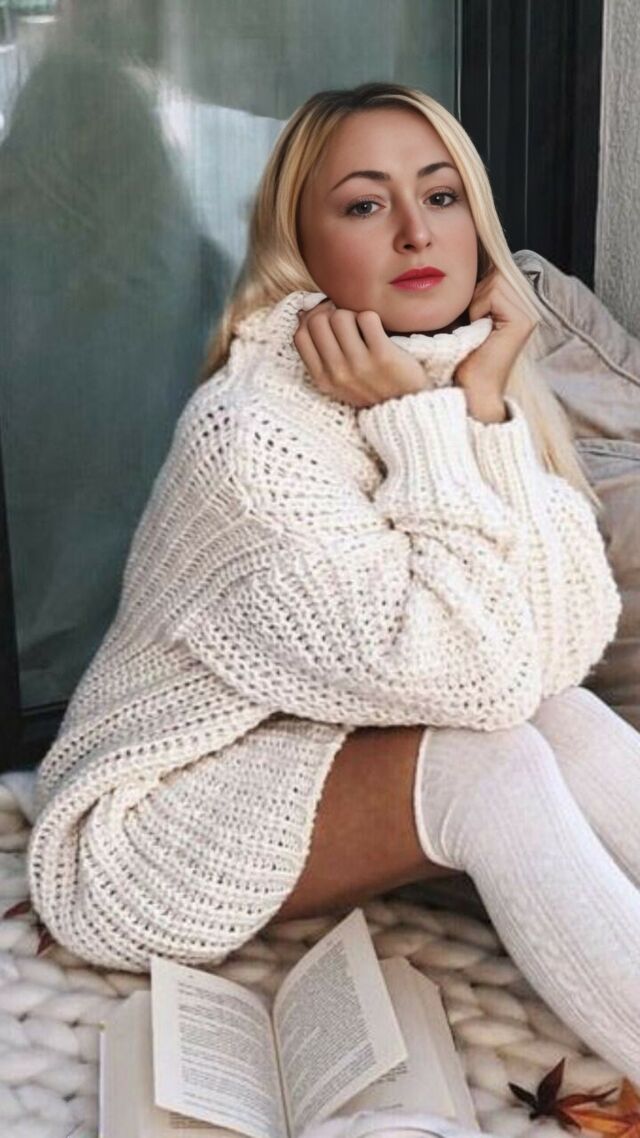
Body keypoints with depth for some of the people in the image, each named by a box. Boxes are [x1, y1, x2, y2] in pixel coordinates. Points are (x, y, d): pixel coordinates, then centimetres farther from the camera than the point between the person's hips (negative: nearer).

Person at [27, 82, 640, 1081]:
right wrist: (414, 425, -27)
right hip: (148, 826, -7)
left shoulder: (475, 377, -4)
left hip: (317, 758, 7)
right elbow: (480, 676, -30)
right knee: (490, 760, -27)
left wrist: (484, 401, -21)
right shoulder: (251, 431, -26)